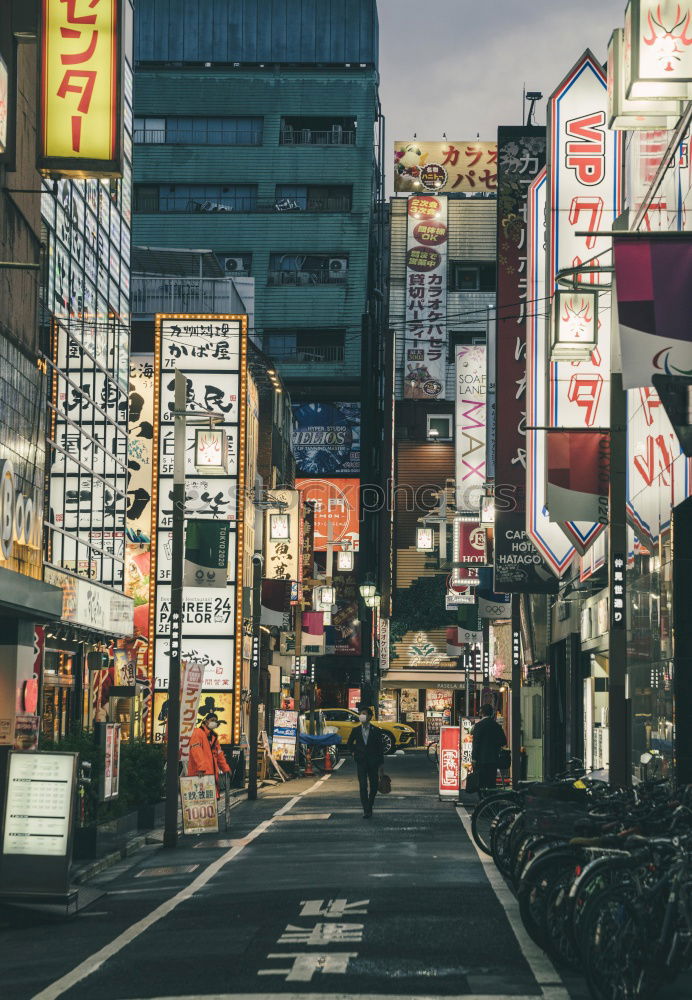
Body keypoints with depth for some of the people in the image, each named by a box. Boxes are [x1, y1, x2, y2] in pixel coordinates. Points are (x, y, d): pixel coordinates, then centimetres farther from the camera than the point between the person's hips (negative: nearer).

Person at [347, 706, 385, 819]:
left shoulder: (376, 731, 2)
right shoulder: (356, 731, 6)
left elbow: (380, 747, 3)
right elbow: (349, 745, 17)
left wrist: (381, 763, 0)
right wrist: (357, 750, 0)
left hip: (373, 762, 0)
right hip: (361, 762, 0)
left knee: (374, 786, 6)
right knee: (363, 786, -8)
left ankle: (369, 806, 26)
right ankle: (366, 810, -9)